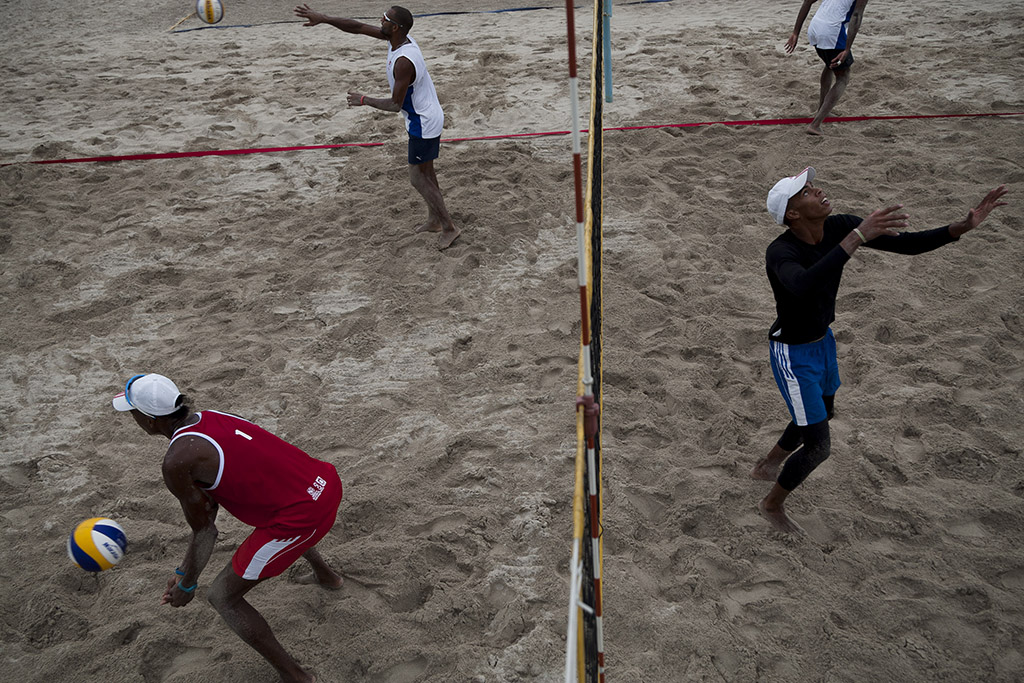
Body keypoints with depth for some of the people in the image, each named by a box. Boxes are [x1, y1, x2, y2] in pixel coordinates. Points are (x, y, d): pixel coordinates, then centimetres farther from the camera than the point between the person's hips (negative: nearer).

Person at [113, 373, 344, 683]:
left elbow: (204, 530, -1)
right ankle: (326, 576, 66)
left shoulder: (177, 461, -14)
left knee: (222, 597, 10)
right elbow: (208, 511, 17)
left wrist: (187, 584, 15)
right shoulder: (211, 419, 11)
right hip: (328, 482, 9)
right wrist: (183, 571, 24)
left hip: (303, 515, -9)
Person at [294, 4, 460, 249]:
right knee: (425, 172, 21)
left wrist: (364, 100, -13)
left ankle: (449, 227, 12)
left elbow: (395, 104, -26)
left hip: (423, 124, -10)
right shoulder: (399, 37, -3)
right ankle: (434, 220, 36)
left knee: (418, 179, 1)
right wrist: (323, 18, -2)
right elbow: (357, 27, 2)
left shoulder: (404, 61, -31)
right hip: (428, 117, 10)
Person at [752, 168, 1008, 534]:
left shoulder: (839, 227, -15)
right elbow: (802, 287, -59)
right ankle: (772, 504, 28)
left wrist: (962, 227, -25)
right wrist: (857, 237, -61)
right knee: (817, 447, -1)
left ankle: (766, 466, 57)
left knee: (822, 415, 32)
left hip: (822, 340, 9)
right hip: (793, 355, -8)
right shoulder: (780, 252, -35)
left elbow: (905, 243, -10)